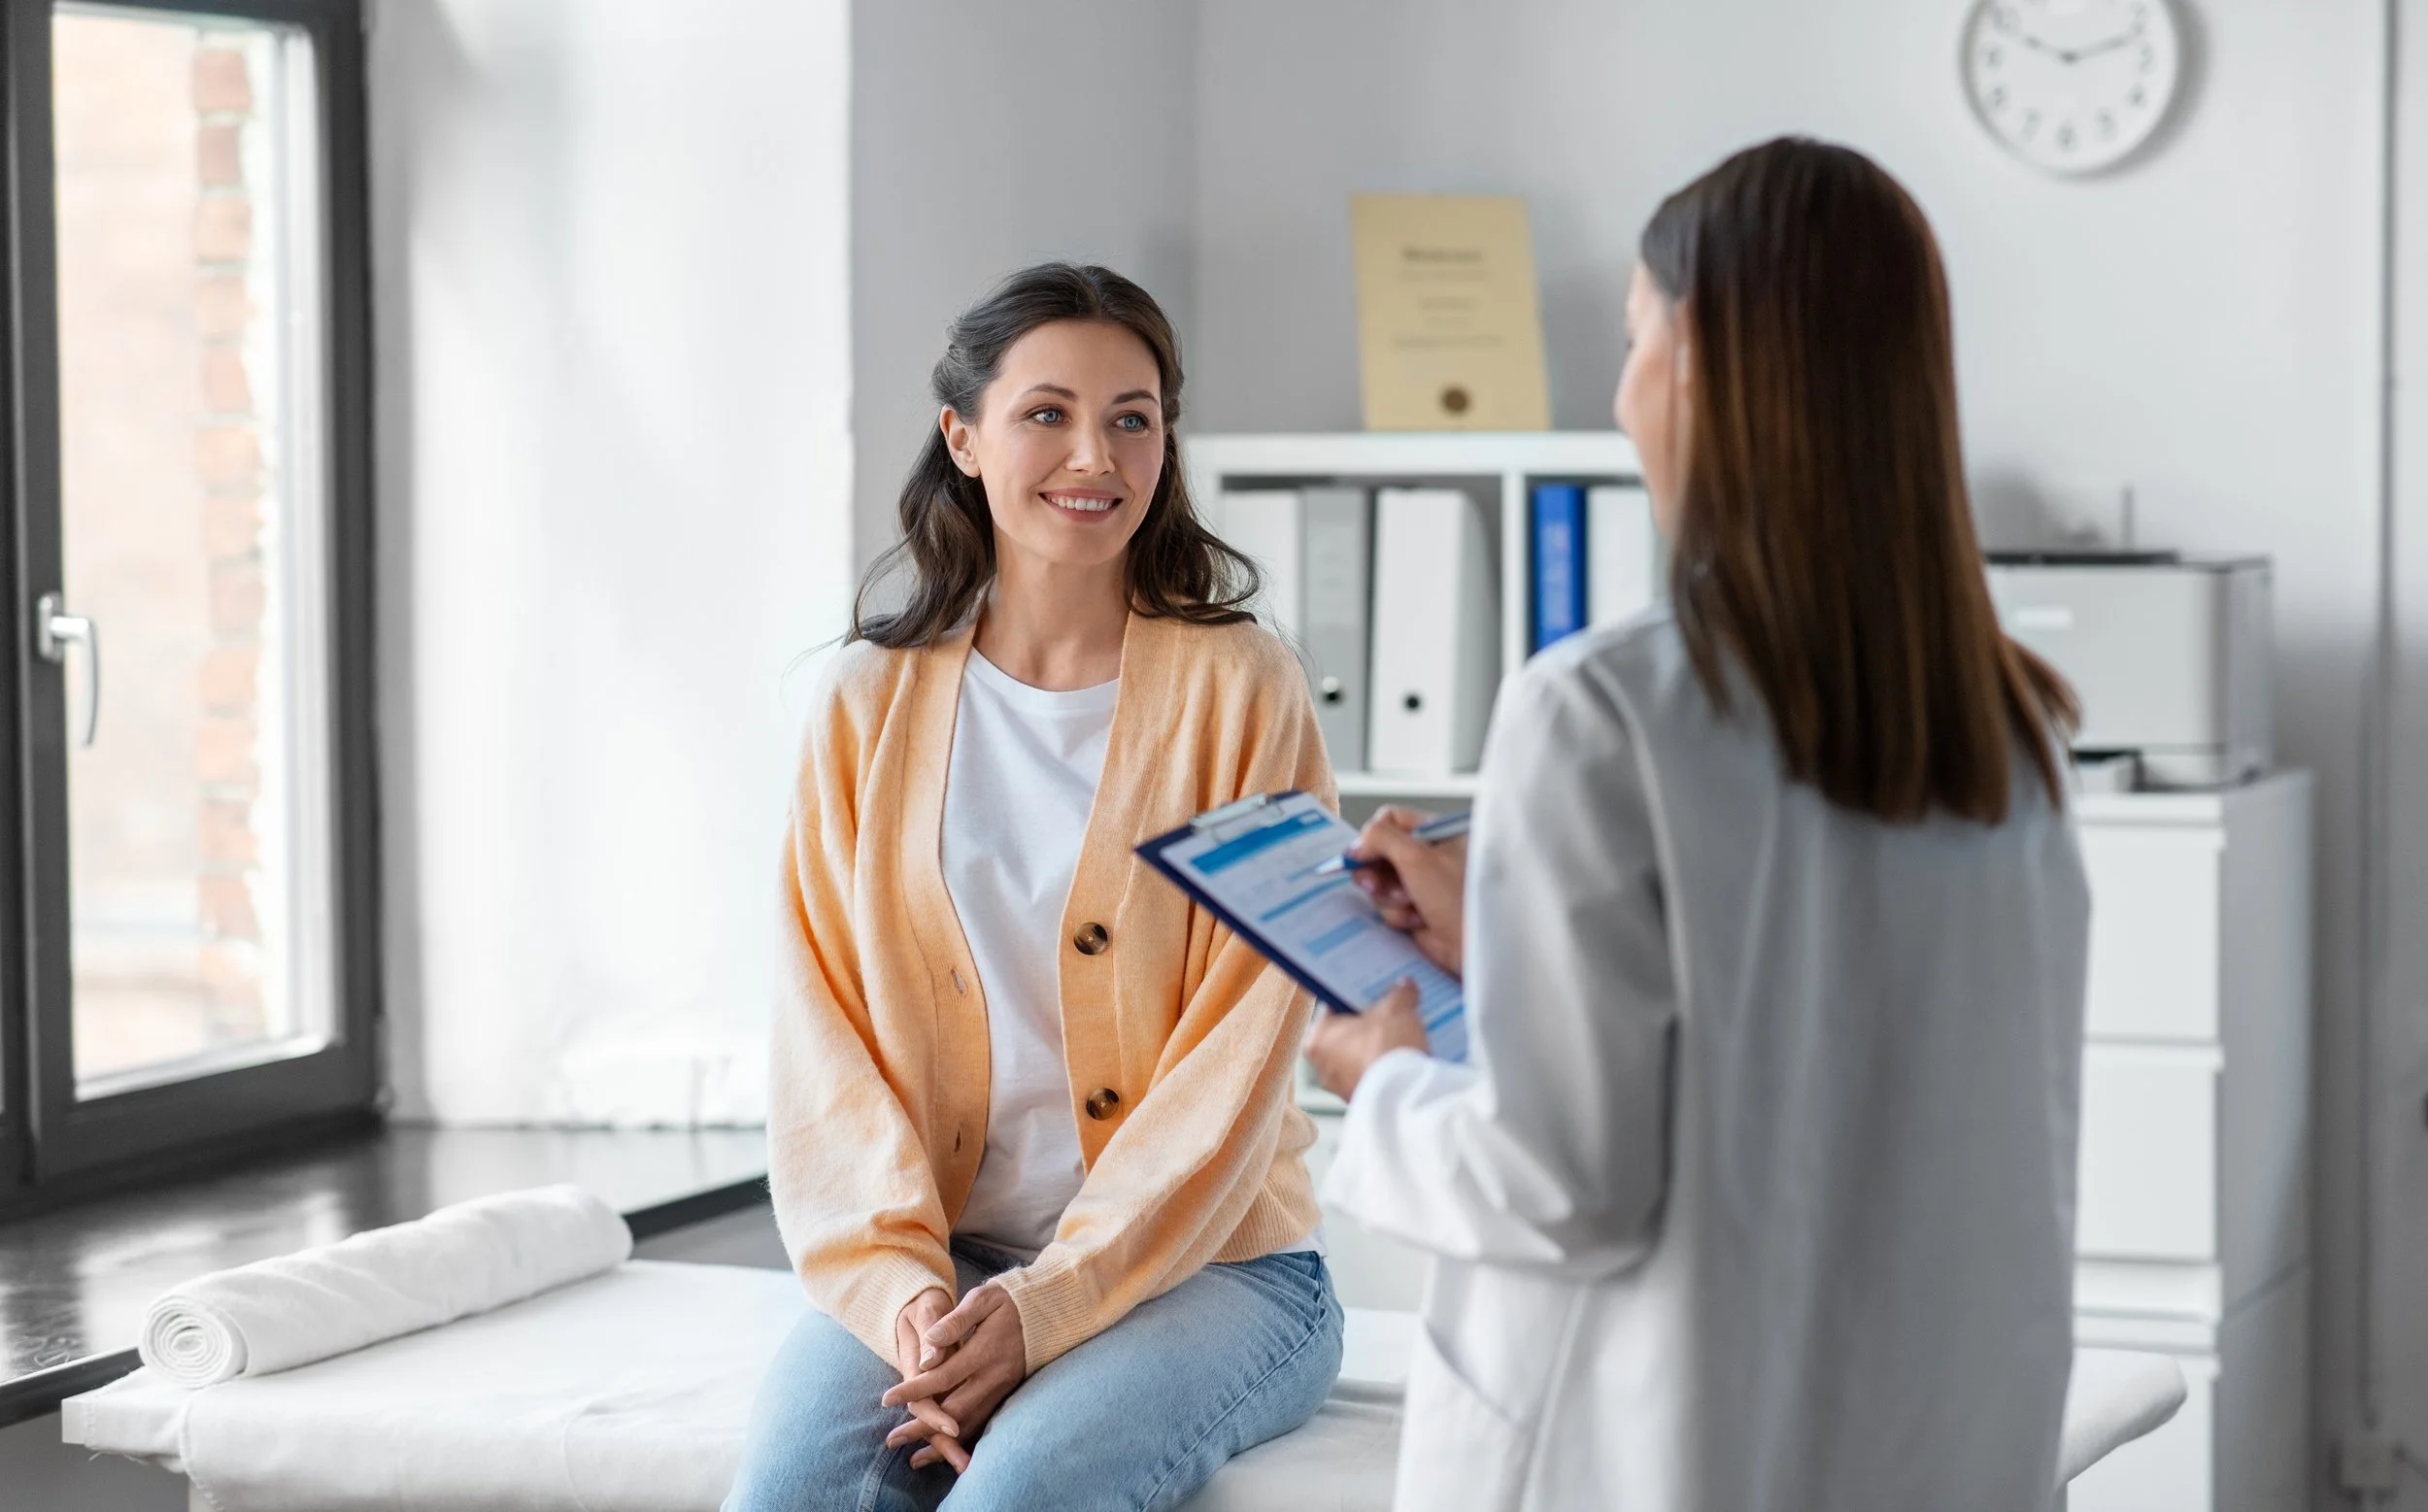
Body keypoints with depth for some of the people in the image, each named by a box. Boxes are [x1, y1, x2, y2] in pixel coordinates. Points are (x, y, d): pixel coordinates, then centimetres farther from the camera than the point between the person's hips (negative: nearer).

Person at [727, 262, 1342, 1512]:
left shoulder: (1238, 690, -2)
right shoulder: (875, 702, 8)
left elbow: (1236, 1065, -7)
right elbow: (830, 1038, 3)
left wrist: (1044, 1304, -16)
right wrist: (901, 1286, -13)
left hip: (1202, 1258, -2)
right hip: (936, 1258, 3)